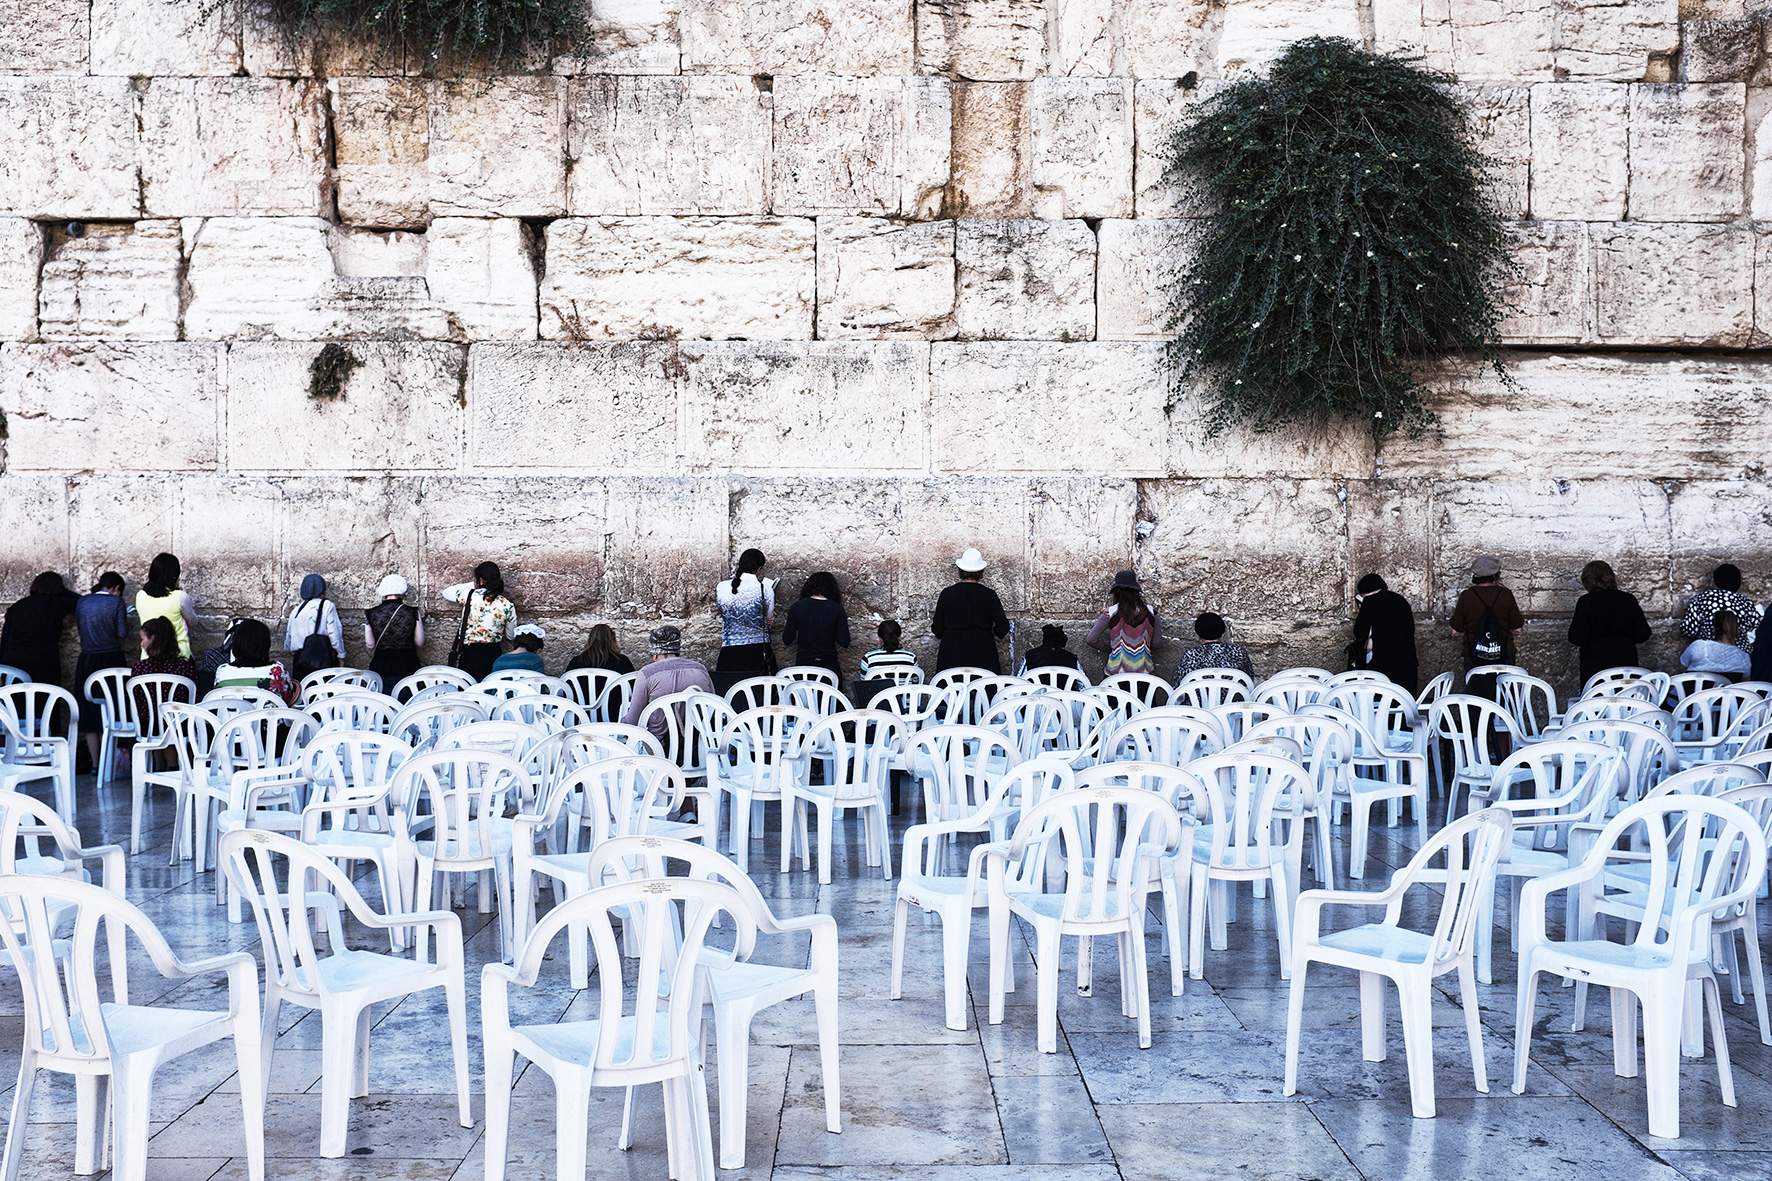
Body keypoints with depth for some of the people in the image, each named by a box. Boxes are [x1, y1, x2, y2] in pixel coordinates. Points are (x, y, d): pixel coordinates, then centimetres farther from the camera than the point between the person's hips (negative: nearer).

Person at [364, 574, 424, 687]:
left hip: (381, 666, 1)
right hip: (407, 665, -1)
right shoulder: (412, 612, -7)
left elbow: (370, 645, 1)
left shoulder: (371, 613, -4)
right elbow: (420, 643, -1)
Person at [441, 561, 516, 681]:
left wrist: (473, 585, 16)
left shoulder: (469, 596, -8)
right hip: (493, 655, 1)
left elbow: (446, 592, 14)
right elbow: (511, 636, 7)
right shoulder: (507, 606, -6)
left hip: (468, 654, -1)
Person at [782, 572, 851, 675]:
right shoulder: (837, 609, -5)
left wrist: (785, 628, 21)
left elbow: (787, 640, 0)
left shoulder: (797, 607, -3)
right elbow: (844, 643, -4)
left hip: (803, 663, 1)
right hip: (829, 664, -1)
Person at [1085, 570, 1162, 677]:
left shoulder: (1111, 612, -11)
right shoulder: (1149, 611, -7)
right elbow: (1158, 643, -1)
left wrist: (1108, 649, 6)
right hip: (1145, 671, -1)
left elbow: (1090, 640, -10)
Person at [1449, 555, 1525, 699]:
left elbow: (1456, 631, 1)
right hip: (1503, 659, 1)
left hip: (1474, 660, 0)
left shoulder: (1466, 596, -4)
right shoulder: (1505, 594, -4)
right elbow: (1518, 629, 2)